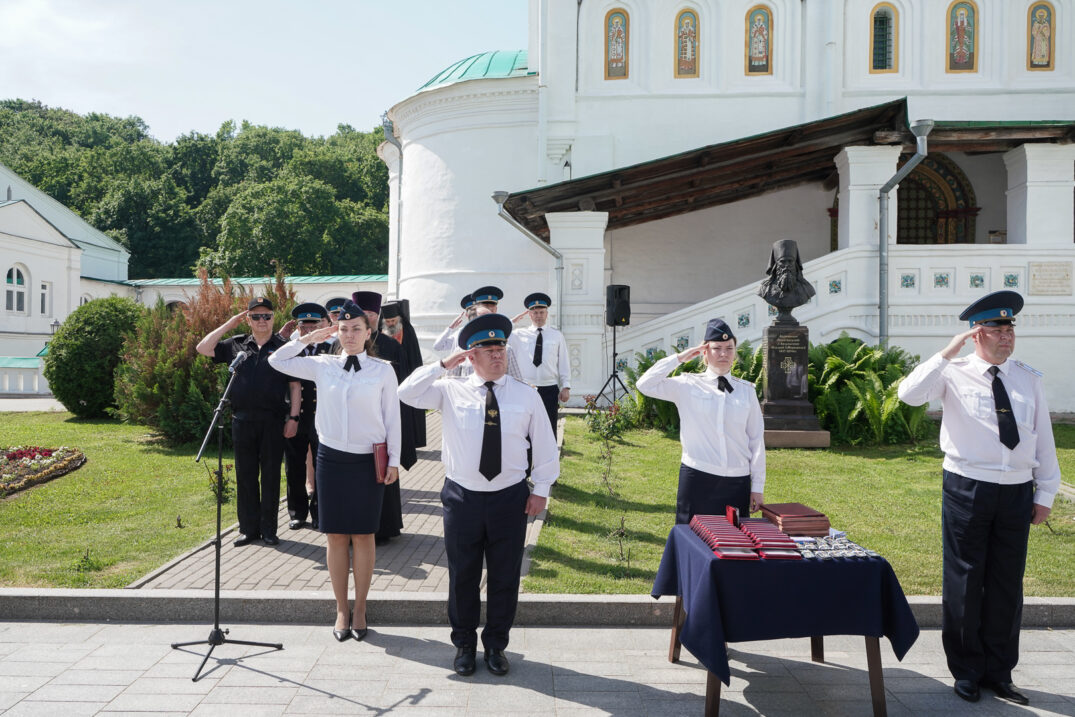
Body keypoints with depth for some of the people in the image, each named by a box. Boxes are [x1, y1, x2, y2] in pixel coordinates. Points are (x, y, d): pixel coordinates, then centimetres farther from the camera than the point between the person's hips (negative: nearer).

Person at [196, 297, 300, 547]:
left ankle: (268, 529, 15)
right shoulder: (236, 344, 10)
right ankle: (248, 528, 19)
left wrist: (294, 417, -5)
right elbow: (203, 348, 7)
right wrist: (229, 324, 4)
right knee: (245, 476, 9)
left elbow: (295, 386, 2)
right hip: (242, 421, 3)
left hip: (273, 422, -3)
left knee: (271, 475, 5)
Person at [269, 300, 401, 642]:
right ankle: (341, 609, 21)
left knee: (363, 536, 6)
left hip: (368, 460, -2)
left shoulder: (382, 370, -3)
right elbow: (278, 361, 8)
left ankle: (359, 608, 20)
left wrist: (394, 460, -2)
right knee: (335, 536, 7)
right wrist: (310, 337, 3)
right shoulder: (322, 365, 3)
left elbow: (392, 417, 0)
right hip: (332, 457, 2)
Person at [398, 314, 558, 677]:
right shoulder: (450, 391, -2)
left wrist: (541, 489, 4)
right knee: (462, 576, 12)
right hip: (462, 497, 0)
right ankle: (464, 644, 32)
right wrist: (443, 365, -15)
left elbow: (545, 446, 7)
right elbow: (407, 393, -13)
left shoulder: (526, 395, 0)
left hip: (510, 498, 1)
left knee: (505, 577, 11)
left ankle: (495, 645, 31)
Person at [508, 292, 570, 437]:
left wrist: (566, 387, 0)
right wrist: (513, 321, 0)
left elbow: (563, 363, 7)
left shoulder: (557, 336, 8)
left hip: (549, 390, 0)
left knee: (549, 430, 4)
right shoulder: (519, 334, 6)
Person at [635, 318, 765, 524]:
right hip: (697, 478, -2)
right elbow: (645, 385, -9)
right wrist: (679, 358, -5)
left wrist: (758, 487, 6)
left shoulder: (746, 390, 7)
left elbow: (757, 440, 7)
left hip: (737, 483, 2)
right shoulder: (688, 385, 2)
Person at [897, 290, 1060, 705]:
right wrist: (948, 352, -20)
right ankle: (966, 671, 21)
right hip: (967, 489, -3)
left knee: (1007, 584, 11)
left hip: (1018, 492, 4)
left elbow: (1044, 439, 10)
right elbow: (909, 394, -22)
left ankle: (998, 671, 27)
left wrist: (1046, 493, 9)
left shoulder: (1029, 379, 7)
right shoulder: (954, 374, -4)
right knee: (964, 582, 5)